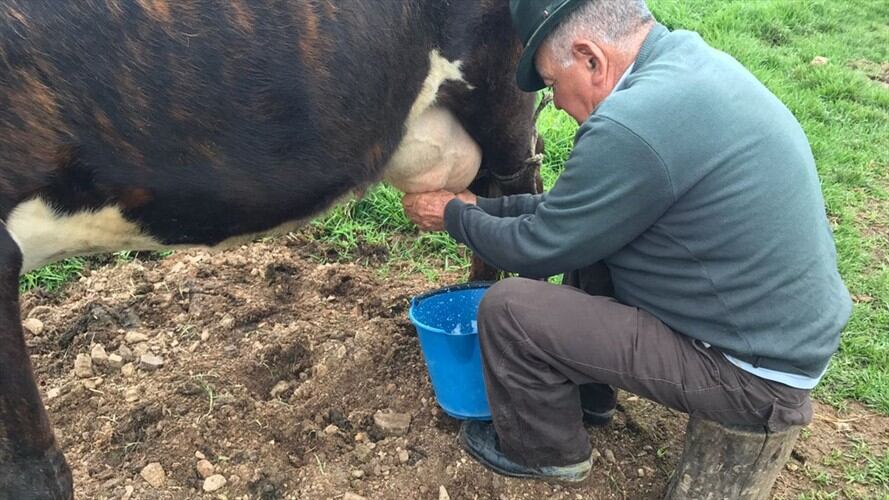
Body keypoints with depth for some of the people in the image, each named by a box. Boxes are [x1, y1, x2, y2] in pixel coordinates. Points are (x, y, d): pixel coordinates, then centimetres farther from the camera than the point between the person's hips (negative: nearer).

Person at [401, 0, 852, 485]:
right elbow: (577, 206, 11)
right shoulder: (689, 61, 2)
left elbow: (537, 248, -14)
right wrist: (482, 206, 14)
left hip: (751, 368, -9)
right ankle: (588, 398, 31)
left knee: (507, 308, -12)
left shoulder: (633, 123, -28)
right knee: (581, 230, 16)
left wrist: (454, 215, 3)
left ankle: (547, 453, 15)